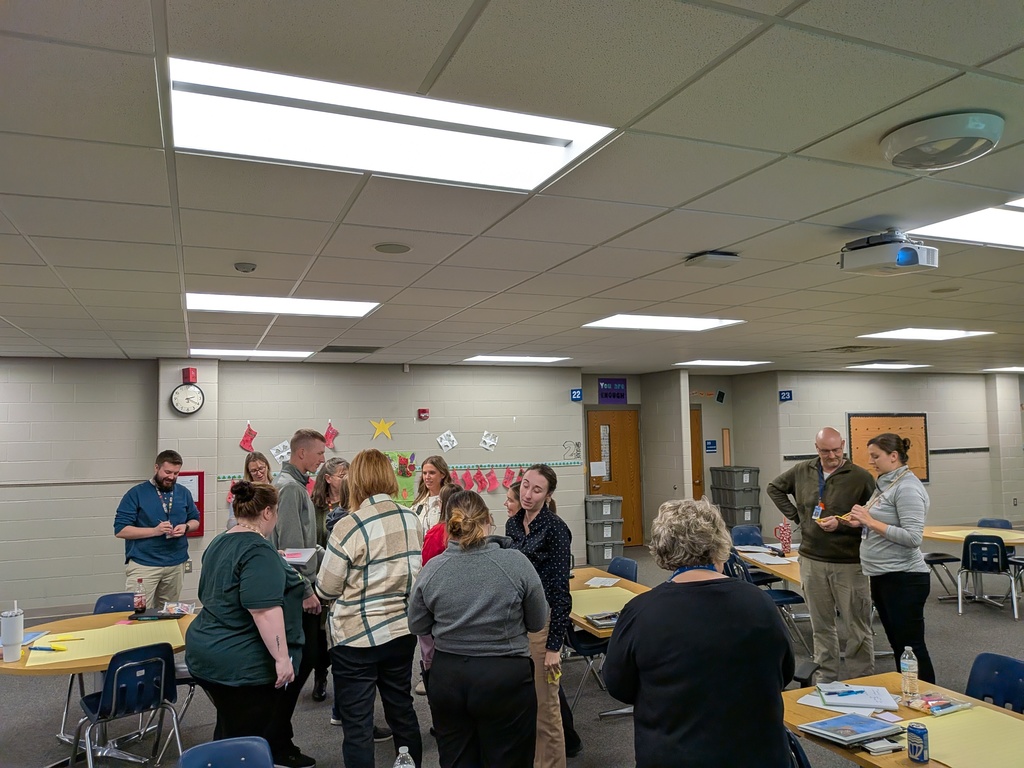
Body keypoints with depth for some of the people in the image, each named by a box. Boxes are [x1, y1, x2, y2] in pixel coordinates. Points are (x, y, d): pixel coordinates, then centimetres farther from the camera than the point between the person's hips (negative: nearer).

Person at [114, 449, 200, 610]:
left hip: (176, 564, 4)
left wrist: (186, 527, -7)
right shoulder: (136, 493, -6)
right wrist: (154, 531, -21)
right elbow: (120, 530, -10)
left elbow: (195, 520, 18)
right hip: (143, 564, -4)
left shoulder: (184, 493, 8)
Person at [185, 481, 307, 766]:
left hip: (209, 650, 10)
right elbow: (264, 610, -26)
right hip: (240, 661, -10)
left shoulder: (219, 543, 10)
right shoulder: (258, 550, -20)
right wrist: (282, 657, -22)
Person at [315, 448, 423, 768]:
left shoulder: (348, 527, -17)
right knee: (402, 709, 21)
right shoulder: (413, 520, -1)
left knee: (357, 724, 7)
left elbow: (326, 589, -9)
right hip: (402, 630, 5)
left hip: (356, 637, -5)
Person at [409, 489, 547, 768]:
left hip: (447, 678, 2)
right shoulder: (516, 563, -15)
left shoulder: (431, 569, -8)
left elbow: (418, 626, 5)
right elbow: (538, 623, -2)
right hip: (505, 678, -2)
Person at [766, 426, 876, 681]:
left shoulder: (860, 477, -9)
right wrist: (796, 515, 9)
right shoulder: (802, 471, 4)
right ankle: (826, 677, 28)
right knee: (821, 625, 15)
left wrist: (846, 523, -21)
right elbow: (774, 488, 19)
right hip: (812, 560, 4)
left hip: (849, 563, -4)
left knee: (857, 628, 4)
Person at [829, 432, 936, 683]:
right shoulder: (886, 484, 11)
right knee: (898, 646, 17)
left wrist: (870, 521, -22)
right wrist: (858, 522, 2)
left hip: (903, 579, -10)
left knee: (911, 648, 0)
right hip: (882, 577, 10)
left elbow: (913, 537, -24)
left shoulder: (907, 487, -17)